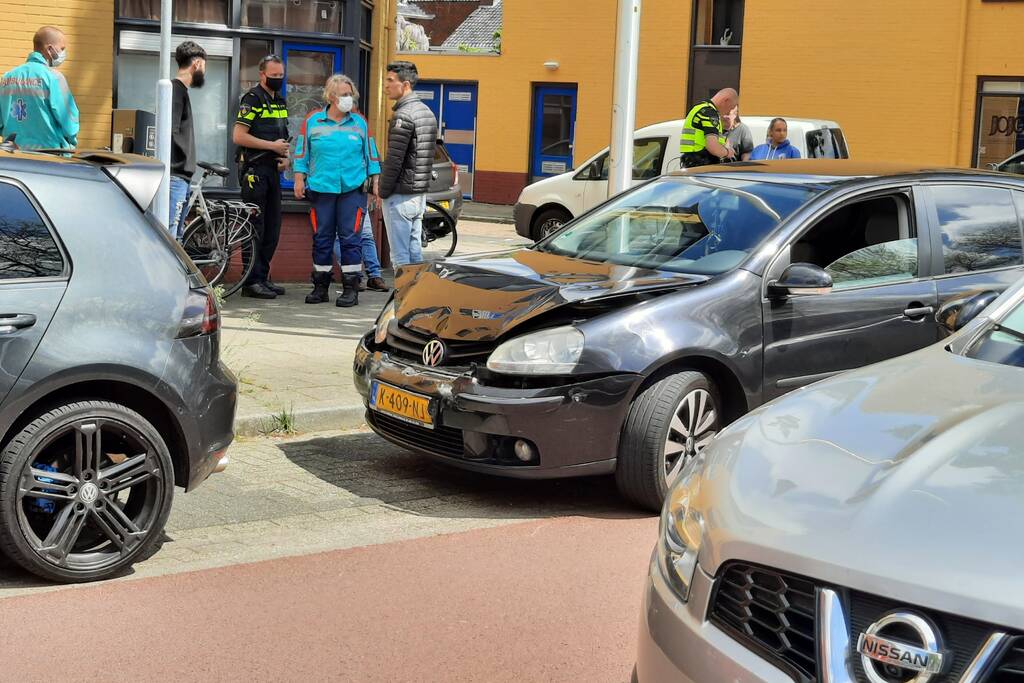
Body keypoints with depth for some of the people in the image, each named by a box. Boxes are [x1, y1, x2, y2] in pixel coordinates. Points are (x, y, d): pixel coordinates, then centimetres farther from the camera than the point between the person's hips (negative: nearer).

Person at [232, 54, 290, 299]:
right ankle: (252, 282, -4)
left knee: (272, 229, 11)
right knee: (255, 228, -7)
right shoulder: (253, 99, -9)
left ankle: (263, 277, 18)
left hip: (273, 170, 8)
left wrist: (285, 157, 7)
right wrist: (272, 146, -15)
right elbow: (239, 136, -17)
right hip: (254, 170, -8)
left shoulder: (280, 101, 17)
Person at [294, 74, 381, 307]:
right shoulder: (312, 121, 6)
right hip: (321, 189, 1)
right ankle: (320, 287, 14)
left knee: (351, 237, -4)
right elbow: (301, 153, 10)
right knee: (322, 238, 5)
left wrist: (375, 183, 8)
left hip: (353, 189, -1)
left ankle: (351, 288, 1)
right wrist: (299, 180, 4)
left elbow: (371, 155, 12)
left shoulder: (360, 122, 7)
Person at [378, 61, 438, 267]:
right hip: (420, 194, 9)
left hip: (400, 196, -9)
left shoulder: (403, 116, -16)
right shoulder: (427, 112, 13)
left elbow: (394, 160, -19)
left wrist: (383, 192, -10)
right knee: (415, 251, 13)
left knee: (400, 255, -5)